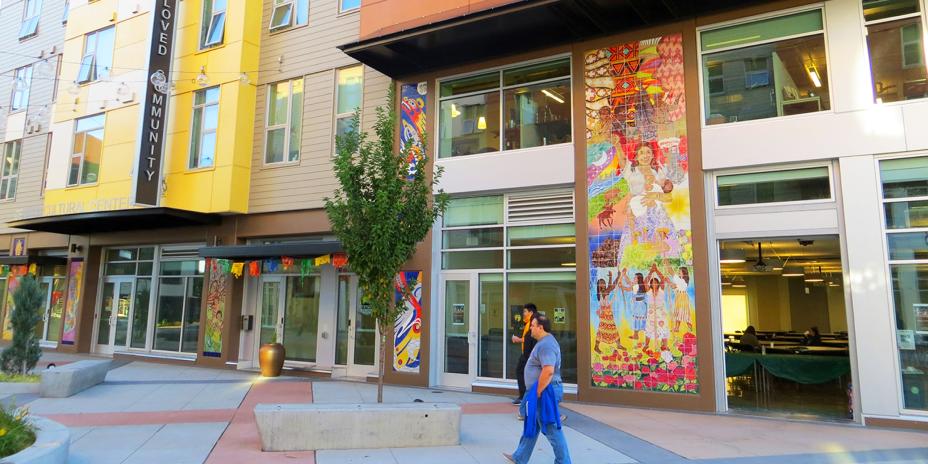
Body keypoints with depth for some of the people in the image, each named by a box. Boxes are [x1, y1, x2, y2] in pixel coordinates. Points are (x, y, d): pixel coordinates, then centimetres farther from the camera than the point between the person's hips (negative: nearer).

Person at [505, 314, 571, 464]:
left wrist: (538, 392, -22)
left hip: (544, 392, -11)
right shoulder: (545, 342, 14)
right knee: (531, 425, 19)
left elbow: (548, 371, -31)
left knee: (552, 429, -2)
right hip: (543, 391, 11)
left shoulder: (546, 344, -21)